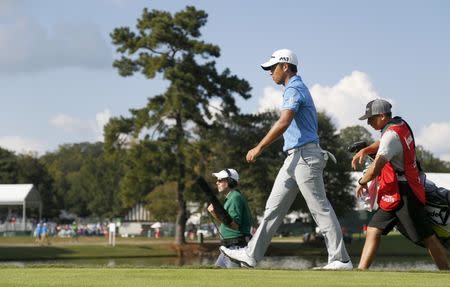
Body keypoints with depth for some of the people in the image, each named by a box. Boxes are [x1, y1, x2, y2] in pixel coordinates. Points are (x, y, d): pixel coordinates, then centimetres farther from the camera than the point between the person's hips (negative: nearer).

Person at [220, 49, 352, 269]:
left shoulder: (294, 89, -12)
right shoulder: (296, 88, 21)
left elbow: (284, 122, -27)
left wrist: (259, 148, -27)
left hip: (305, 155, -10)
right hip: (294, 157, 10)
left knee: (320, 208, -7)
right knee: (274, 206, 8)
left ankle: (340, 259, -4)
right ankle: (252, 255, 10)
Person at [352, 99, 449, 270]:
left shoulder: (392, 134, -20)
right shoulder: (400, 124, 9)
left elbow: (375, 169, -27)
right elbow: (382, 144, 30)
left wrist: (362, 182, -8)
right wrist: (365, 150, 12)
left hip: (403, 194, -10)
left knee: (427, 238, -6)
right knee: (373, 231, 8)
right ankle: (361, 271, 7)